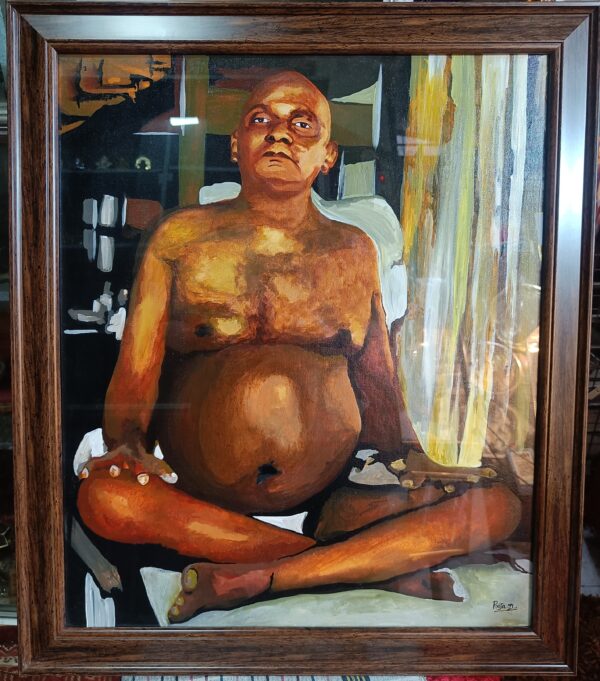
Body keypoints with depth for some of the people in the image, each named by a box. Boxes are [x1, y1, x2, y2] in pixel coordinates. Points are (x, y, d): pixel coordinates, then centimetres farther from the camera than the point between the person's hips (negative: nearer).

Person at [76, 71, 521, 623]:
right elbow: (136, 370, 1)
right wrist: (127, 442, -19)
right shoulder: (181, 238, 6)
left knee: (501, 505, -17)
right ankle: (377, 562, -19)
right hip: (197, 493, -1)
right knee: (104, 497, -32)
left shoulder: (354, 252, 12)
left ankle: (250, 580, -23)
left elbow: (378, 384, 12)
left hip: (332, 491, 2)